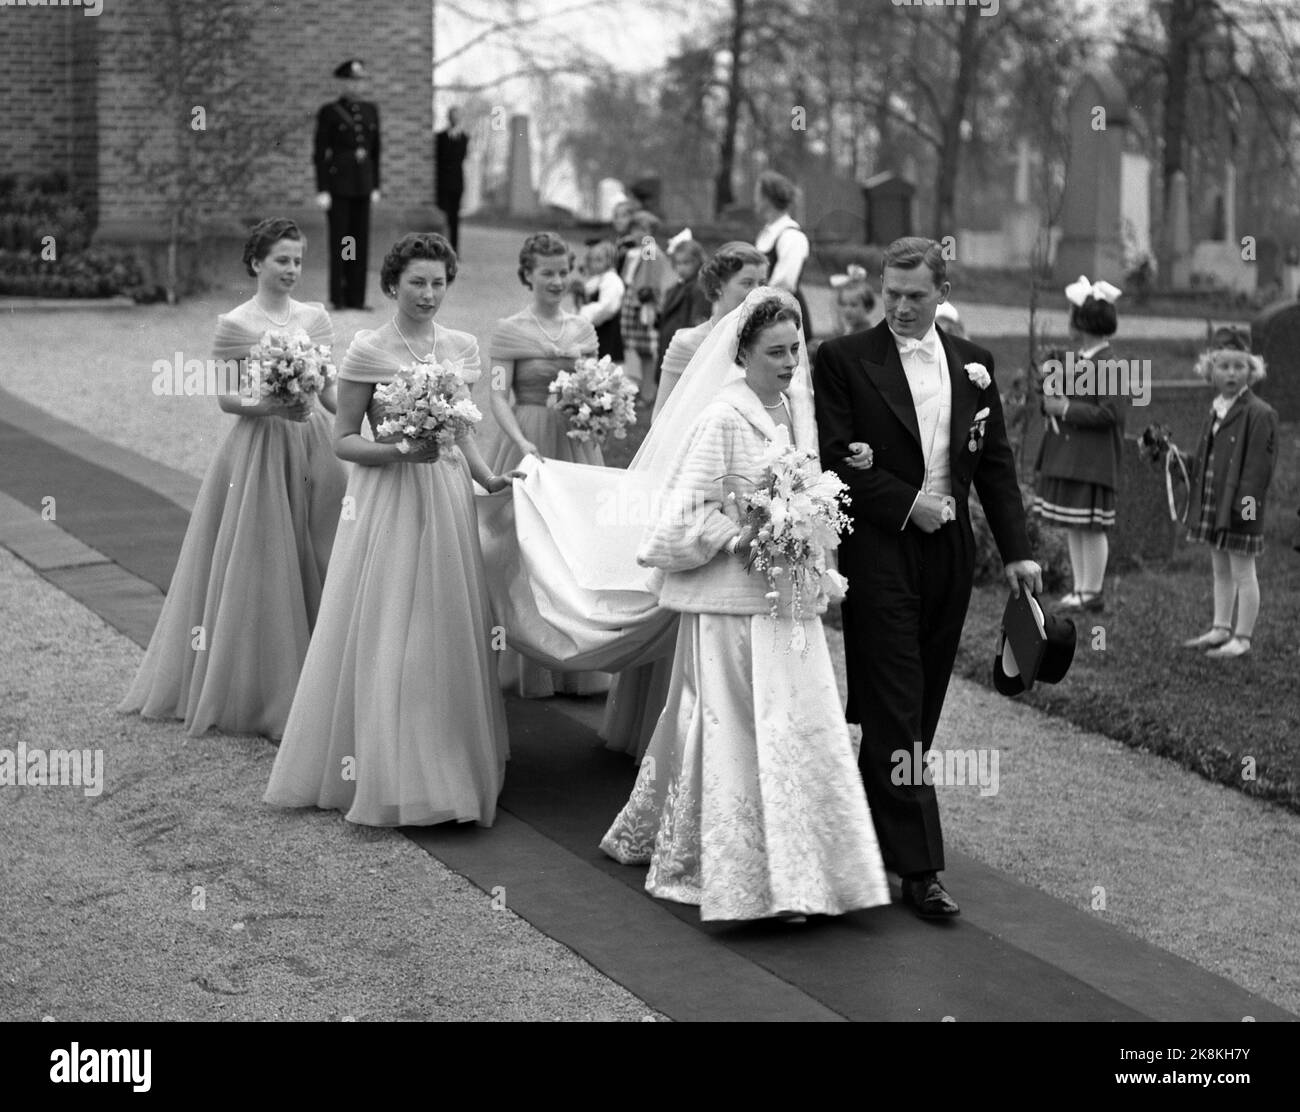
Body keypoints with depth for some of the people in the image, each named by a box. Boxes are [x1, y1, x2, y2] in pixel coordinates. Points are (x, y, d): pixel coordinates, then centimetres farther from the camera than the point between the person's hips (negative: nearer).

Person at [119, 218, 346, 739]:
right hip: (258, 449, -4)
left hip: (311, 447, 4)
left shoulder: (315, 317, 8)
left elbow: (328, 389, 8)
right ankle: (255, 691, 10)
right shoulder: (235, 324, -5)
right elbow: (226, 398, -5)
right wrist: (273, 405, -22)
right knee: (258, 569, 0)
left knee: (313, 565, 6)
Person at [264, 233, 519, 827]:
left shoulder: (462, 347, 7)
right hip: (388, 500, -4)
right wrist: (400, 450, -20)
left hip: (446, 498, 4)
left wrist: (486, 476, 0)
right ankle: (385, 775, 7)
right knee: (384, 636, -1)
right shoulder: (368, 350, -7)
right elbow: (344, 440, -4)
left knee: (445, 634, 8)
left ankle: (446, 769, 18)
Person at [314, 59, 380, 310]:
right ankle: (337, 298, 2)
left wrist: (375, 186, 11)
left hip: (363, 184, 5)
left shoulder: (370, 111, 11)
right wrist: (321, 190, -12)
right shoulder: (328, 113, -4)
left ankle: (356, 298, 8)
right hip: (337, 183, -5)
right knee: (339, 241, -4)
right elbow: (320, 153, -6)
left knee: (361, 241, 4)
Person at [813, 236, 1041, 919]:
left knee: (918, 707, 11)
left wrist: (1016, 550, 6)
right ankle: (917, 866, -7)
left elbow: (995, 462, 12)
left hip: (948, 553, 5)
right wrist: (907, 504, -14)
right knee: (895, 709, -7)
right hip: (879, 550, -5)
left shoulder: (973, 364, 11)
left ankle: (873, 825, 26)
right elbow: (833, 458, -8)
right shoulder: (844, 360, -3)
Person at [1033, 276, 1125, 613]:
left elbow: (1110, 412, -19)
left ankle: (1093, 593, 3)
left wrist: (1066, 409, -17)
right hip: (1064, 455, 9)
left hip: (1092, 458, -9)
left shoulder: (1108, 364, -13)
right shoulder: (1072, 359, 14)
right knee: (1072, 526, 11)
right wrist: (1049, 397, -3)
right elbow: (1054, 397, 20)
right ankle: (1080, 588, 18)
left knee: (1091, 526, -4)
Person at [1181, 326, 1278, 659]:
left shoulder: (1260, 413, -14)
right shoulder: (1215, 411, 11)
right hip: (1212, 505, 8)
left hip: (1239, 507, -8)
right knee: (1221, 571, 18)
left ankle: (1242, 638, 8)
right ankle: (1221, 629, 28)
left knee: (1242, 573, 1)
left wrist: (1246, 502, -22)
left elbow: (1259, 465, -18)